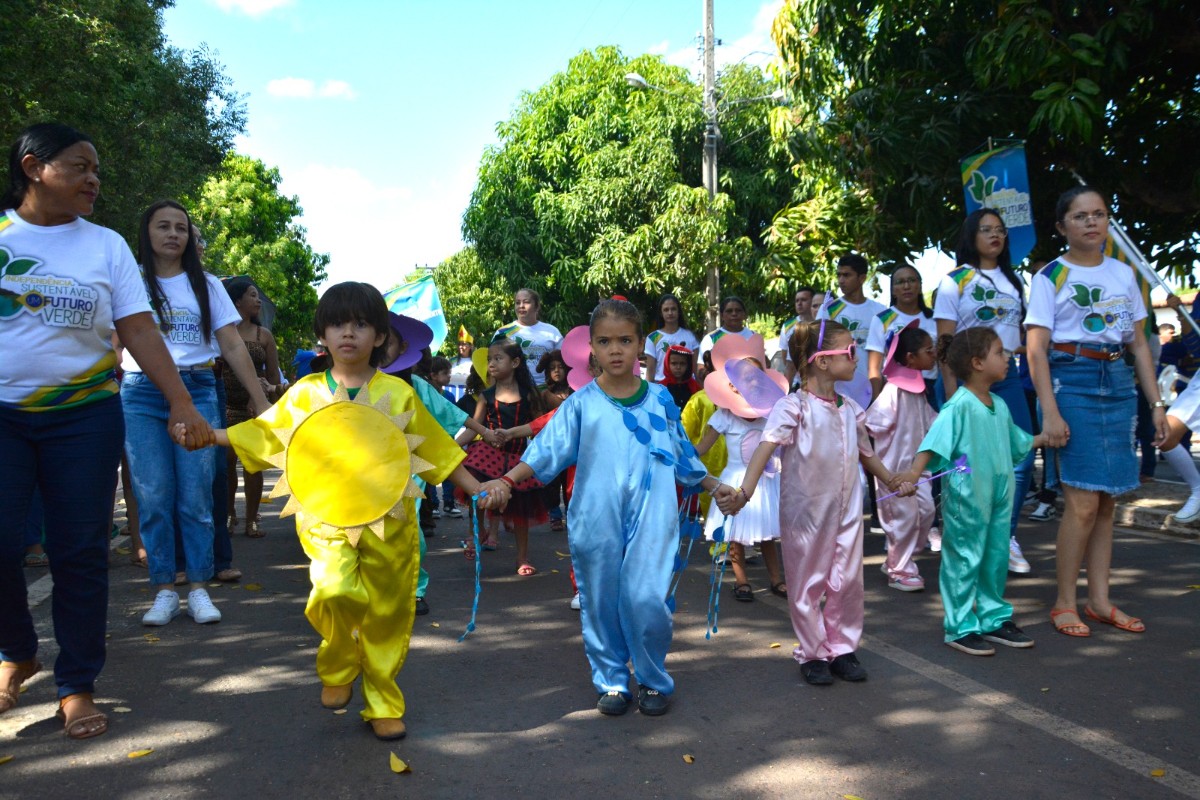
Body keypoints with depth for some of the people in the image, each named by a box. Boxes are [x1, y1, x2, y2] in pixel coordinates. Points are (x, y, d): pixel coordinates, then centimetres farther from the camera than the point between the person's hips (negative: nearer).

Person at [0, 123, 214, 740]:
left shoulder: (106, 245, 4)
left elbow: (139, 330, -2)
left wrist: (183, 406, -11)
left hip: (84, 416, 1)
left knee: (80, 552, 1)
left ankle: (77, 687, 14)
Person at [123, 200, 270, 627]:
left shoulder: (207, 285, 12)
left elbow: (233, 346, 9)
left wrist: (261, 401, 4)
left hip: (197, 391, 1)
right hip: (141, 393, -1)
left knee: (195, 496, -2)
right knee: (153, 497, -2)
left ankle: (198, 589, 5)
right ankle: (164, 591, 6)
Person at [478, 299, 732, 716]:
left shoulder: (660, 399, 7)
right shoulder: (582, 403, 1)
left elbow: (682, 454, 17)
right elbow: (548, 449, -5)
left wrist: (716, 487, 18)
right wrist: (506, 480, -17)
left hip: (651, 520, 0)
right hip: (596, 521, 1)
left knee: (646, 600, -9)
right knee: (601, 603, 8)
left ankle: (654, 680, 15)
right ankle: (611, 681, 27)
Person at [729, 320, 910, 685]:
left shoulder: (849, 408, 8)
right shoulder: (793, 407, -14)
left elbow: (865, 452, 24)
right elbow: (766, 447, -26)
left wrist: (895, 482, 34)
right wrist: (744, 492, -38)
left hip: (846, 511, 6)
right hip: (805, 511, -6)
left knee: (848, 582, 9)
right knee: (807, 585, 6)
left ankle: (842, 648, 26)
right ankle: (812, 653, 21)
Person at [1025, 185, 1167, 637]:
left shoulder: (1123, 274, 13)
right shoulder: (1051, 277, -1)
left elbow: (1139, 344, 15)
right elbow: (1036, 350, -7)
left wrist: (1156, 402, 9)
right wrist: (1050, 413, -15)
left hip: (1118, 384, 5)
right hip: (1072, 383, -5)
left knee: (1107, 500, 6)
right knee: (1084, 500, -10)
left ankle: (1099, 600, 15)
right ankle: (1064, 603, 2)